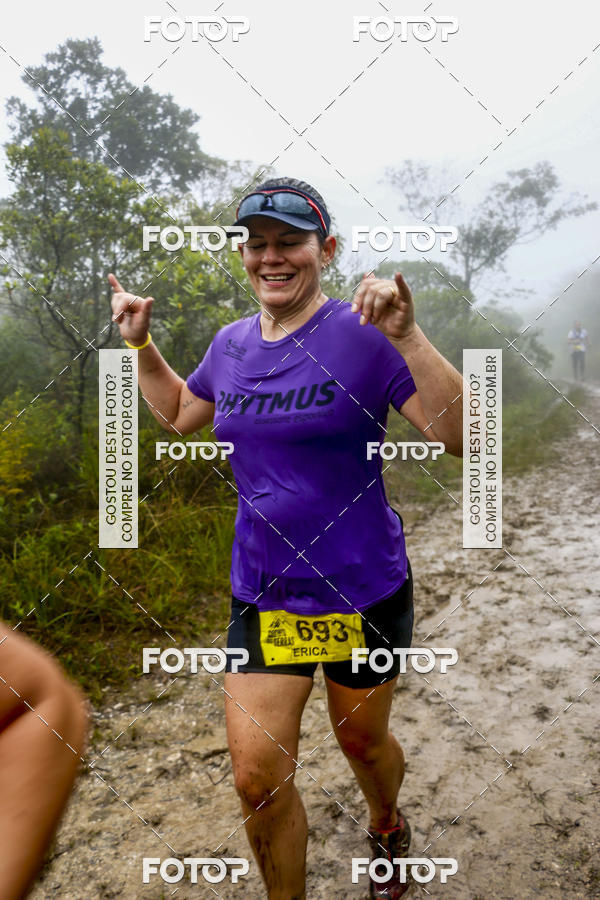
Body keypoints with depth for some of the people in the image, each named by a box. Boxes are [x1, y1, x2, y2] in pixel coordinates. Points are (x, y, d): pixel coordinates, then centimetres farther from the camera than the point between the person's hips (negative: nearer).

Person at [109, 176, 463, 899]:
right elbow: (177, 413, 20)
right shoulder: (231, 345, 2)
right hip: (262, 595, 4)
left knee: (360, 739, 21)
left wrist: (408, 338, -32)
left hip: (363, 594, -3)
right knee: (257, 778, 5)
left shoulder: (362, 334, -14)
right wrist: (140, 343, 9)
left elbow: (460, 437, -21)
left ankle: (387, 828, 57)